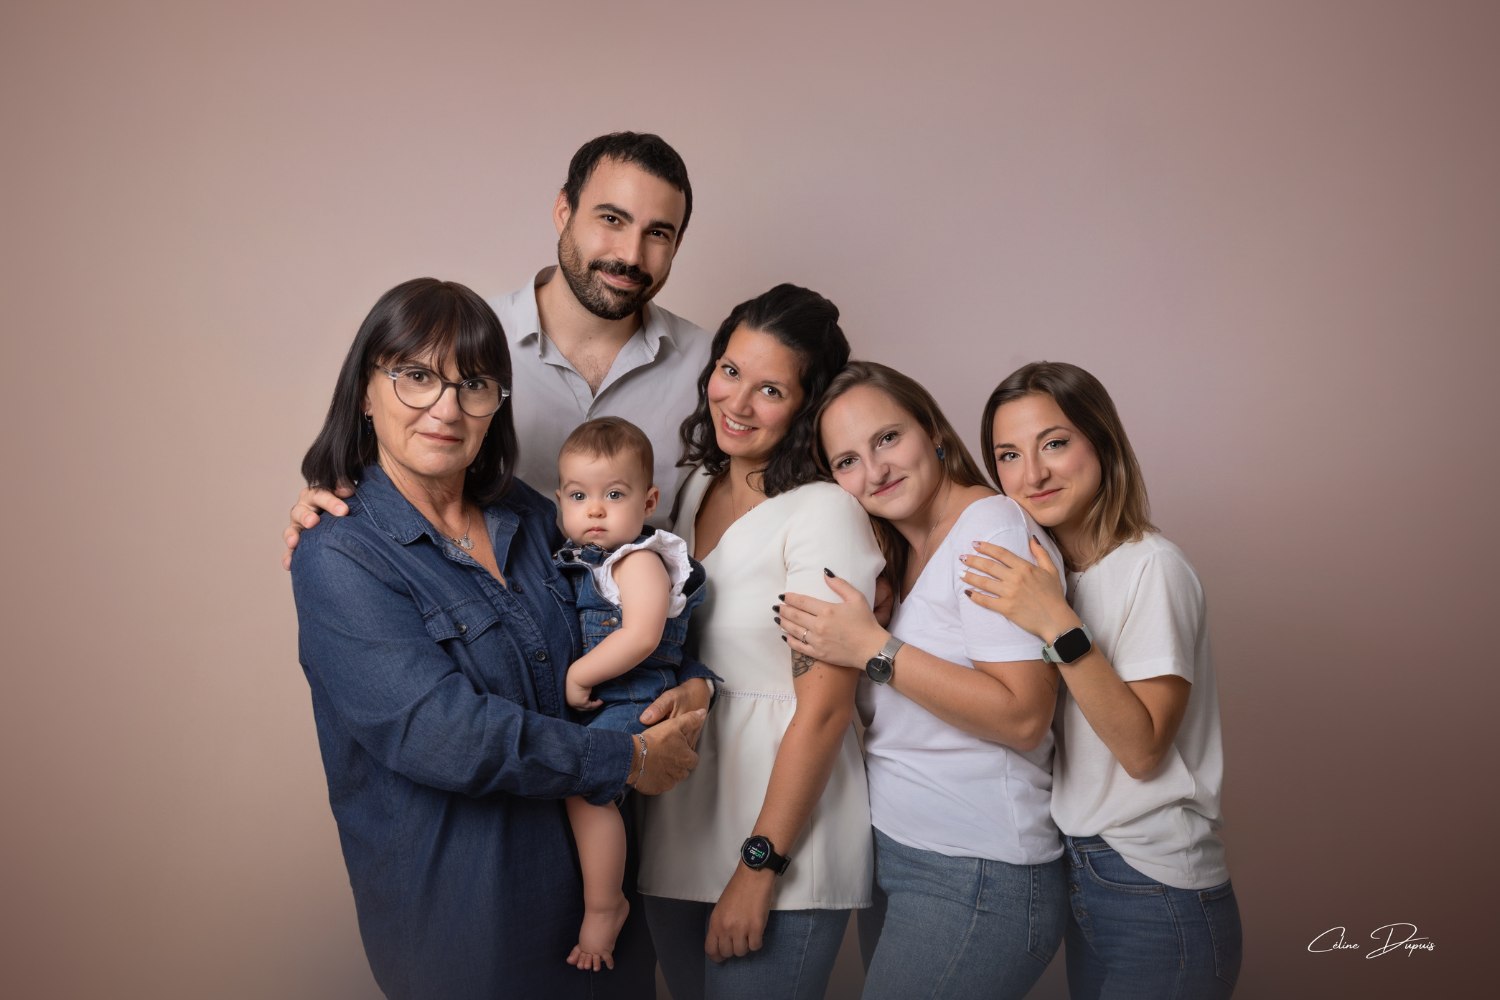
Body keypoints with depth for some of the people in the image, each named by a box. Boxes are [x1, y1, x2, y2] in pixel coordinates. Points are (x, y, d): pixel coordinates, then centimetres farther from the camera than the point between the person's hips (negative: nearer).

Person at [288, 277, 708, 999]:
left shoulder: (531, 517, 3)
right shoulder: (337, 556, -16)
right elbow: (440, 732, -25)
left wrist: (688, 684, -6)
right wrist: (630, 762, -20)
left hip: (594, 862, 6)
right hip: (455, 902, -5)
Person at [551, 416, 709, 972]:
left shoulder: (639, 560, -14)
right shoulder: (578, 559, 12)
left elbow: (640, 636, -27)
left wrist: (578, 675, -20)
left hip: (632, 700, -9)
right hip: (594, 700, 10)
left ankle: (603, 906, -6)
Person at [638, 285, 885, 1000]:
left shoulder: (824, 513, -16)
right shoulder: (696, 490, 7)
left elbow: (824, 709, -18)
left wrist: (760, 867, -16)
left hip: (783, 843, -7)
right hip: (676, 829, 7)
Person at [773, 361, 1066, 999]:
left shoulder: (991, 524, -13)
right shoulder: (897, 554, 13)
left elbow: (1023, 717, -22)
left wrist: (873, 650, -20)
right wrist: (818, 646, -1)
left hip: (977, 876, -8)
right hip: (888, 853, 8)